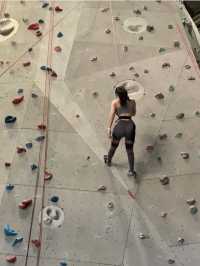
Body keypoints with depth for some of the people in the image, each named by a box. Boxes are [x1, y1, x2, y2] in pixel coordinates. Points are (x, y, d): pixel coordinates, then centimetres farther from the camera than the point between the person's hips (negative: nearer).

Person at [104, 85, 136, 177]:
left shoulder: (115, 102, 8)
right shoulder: (132, 102, 16)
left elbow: (112, 114, -5)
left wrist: (109, 128, -9)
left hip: (119, 125, -1)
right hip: (130, 125, 1)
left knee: (113, 146, 25)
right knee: (130, 149, 18)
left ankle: (108, 161, 51)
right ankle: (131, 171, 12)